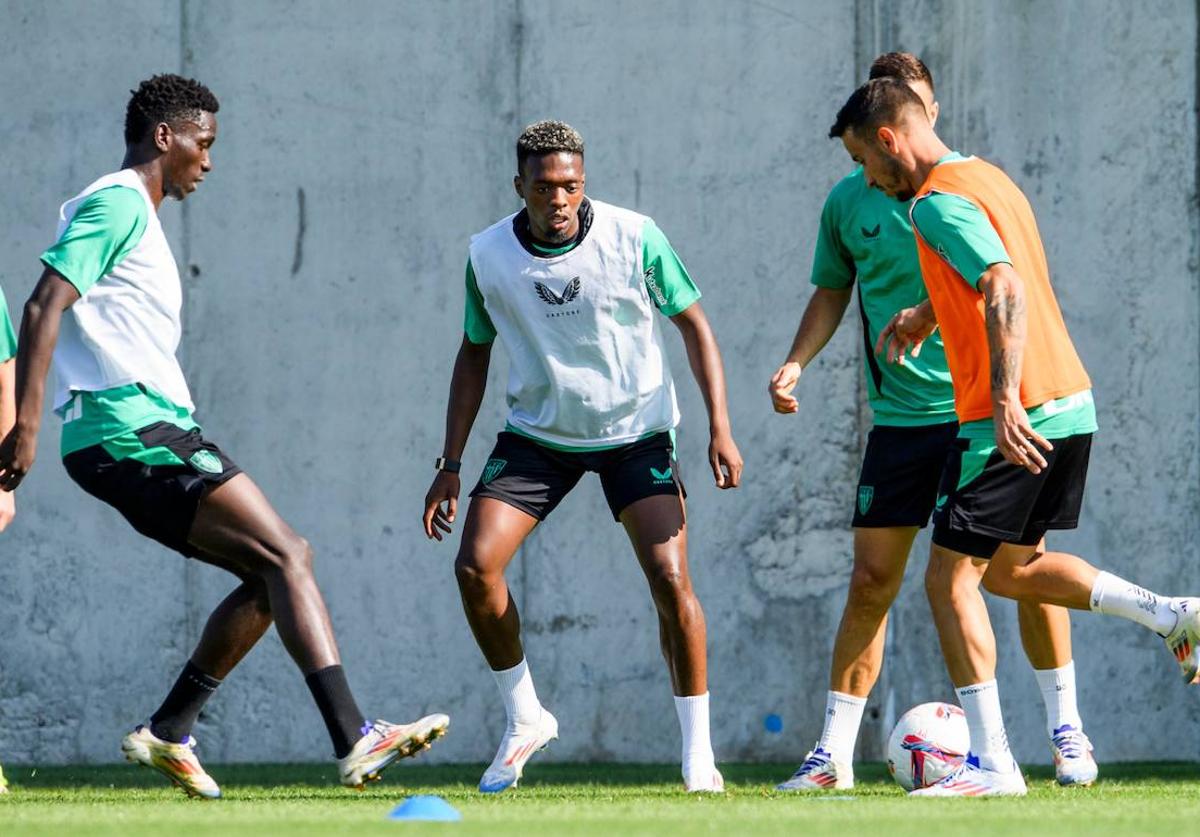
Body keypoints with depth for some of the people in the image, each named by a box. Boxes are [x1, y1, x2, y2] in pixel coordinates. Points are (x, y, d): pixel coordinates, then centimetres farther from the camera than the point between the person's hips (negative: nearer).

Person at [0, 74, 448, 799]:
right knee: (287, 557, -14)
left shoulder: (131, 212, 23)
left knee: (272, 574, 9)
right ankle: (354, 739, -22)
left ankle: (169, 733, 7)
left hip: (124, 441, 10)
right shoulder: (117, 204, -8)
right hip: (136, 428, -10)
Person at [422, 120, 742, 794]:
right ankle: (525, 720, 8)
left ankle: (699, 750, -3)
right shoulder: (488, 256, -8)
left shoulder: (634, 238, -15)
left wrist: (721, 428, -12)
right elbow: (475, 354, 5)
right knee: (475, 567, -13)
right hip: (537, 435, 2)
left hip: (636, 430, -2)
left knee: (670, 579, -16)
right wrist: (451, 466, 2)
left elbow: (694, 325, -4)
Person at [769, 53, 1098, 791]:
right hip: (901, 418, 2)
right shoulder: (849, 201, 5)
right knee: (871, 582, -1)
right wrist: (797, 362, 4)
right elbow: (833, 290, 18)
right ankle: (835, 752, 5)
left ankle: (1067, 729, 14)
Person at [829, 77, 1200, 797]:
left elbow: (1006, 292, -26)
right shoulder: (989, 178, 17)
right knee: (1010, 570, 21)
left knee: (951, 580, -2)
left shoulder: (938, 201, -13)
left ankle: (992, 764, -5)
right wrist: (927, 313, 45)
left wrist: (1005, 401, -33)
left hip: (1016, 418, -10)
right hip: (1071, 403, 10)